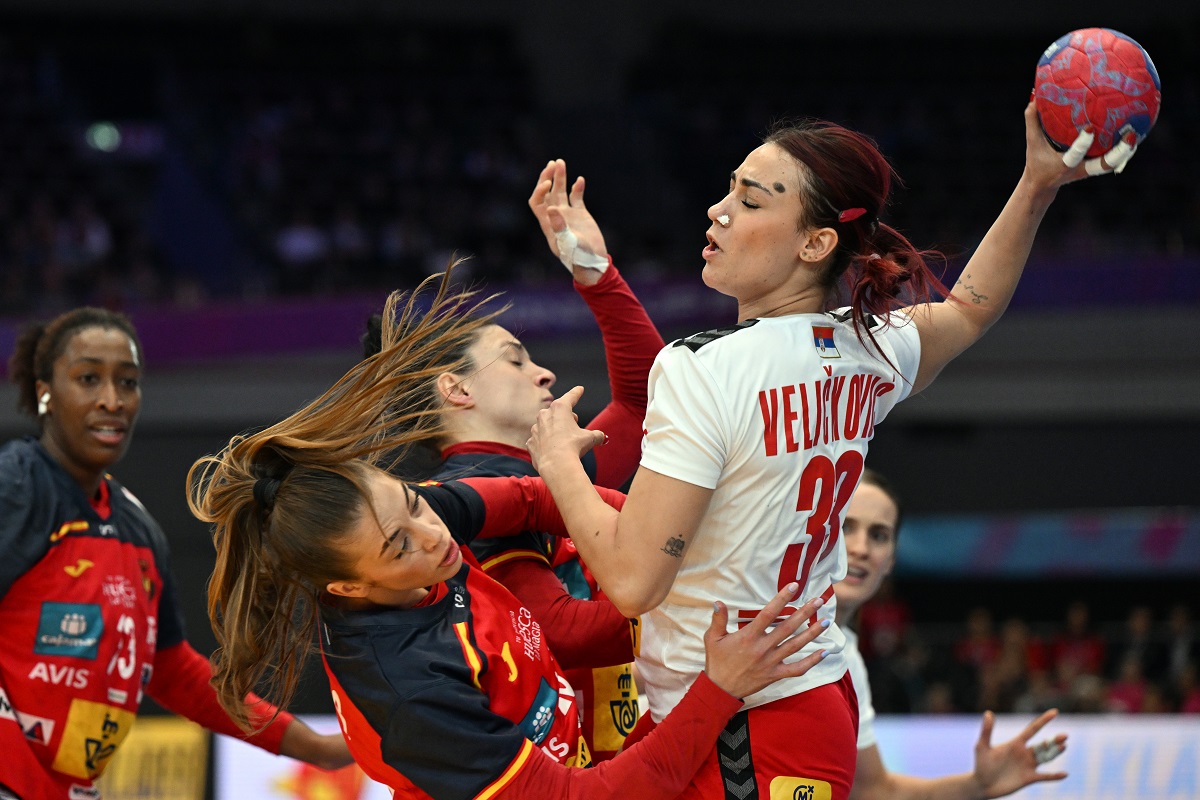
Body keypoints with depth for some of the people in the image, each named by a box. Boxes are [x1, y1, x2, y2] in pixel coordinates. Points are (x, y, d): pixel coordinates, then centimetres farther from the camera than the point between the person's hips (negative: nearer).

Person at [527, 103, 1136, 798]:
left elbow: (632, 579, -20)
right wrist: (1038, 184, 27)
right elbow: (970, 309, 27)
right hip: (822, 703, 8)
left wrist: (559, 460, -5)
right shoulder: (873, 351, 3)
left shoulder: (702, 369, -19)